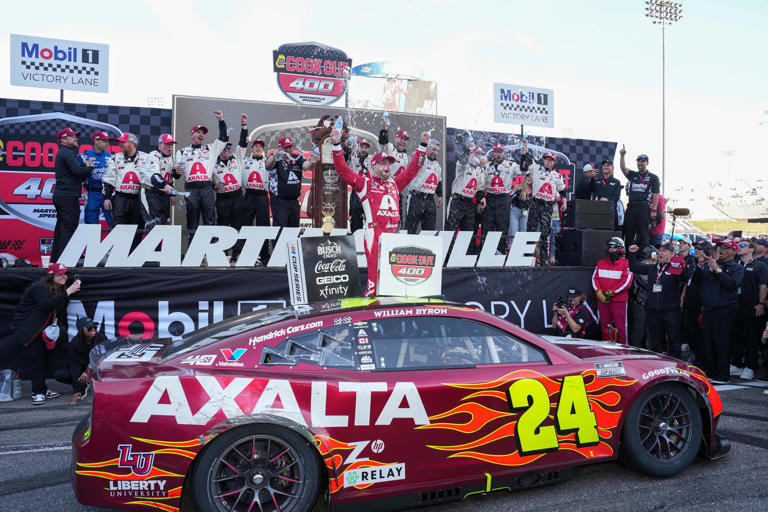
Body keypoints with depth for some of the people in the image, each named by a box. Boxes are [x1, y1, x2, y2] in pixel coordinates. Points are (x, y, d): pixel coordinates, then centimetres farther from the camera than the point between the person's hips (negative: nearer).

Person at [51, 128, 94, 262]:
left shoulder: (62, 153, 22)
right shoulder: (68, 153, -10)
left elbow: (75, 172, 17)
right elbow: (78, 171, -21)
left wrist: (85, 165, 1)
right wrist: (89, 167, -3)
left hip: (60, 195, 10)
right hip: (68, 196, -10)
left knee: (61, 228, 14)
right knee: (69, 229, -9)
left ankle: (55, 259, 20)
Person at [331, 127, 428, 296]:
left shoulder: (394, 183, 21)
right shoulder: (364, 183, 8)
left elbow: (413, 169, 28)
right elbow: (343, 169, -1)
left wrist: (423, 147, 27)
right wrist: (337, 145, -10)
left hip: (394, 234, 5)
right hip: (375, 234, -5)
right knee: (375, 271, -10)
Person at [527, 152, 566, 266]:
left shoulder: (557, 175, 19)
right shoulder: (536, 169, 9)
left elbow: (562, 190, 25)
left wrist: (564, 201, 14)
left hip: (548, 205, 2)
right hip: (535, 203, -1)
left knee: (545, 232, -3)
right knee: (531, 229, -5)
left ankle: (544, 259, 0)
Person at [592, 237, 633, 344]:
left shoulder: (625, 263, -3)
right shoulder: (601, 263, 13)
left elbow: (626, 282, -10)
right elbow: (594, 278, 10)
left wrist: (610, 293, -11)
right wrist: (599, 293, -6)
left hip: (618, 300, -5)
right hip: (602, 300, 5)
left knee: (620, 327, -5)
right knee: (604, 326, 10)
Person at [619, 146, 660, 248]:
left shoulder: (653, 177, 7)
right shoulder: (632, 175, 18)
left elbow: (656, 195, 1)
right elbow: (623, 168, 0)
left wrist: (654, 210, -8)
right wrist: (622, 156, -14)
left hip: (644, 207, -4)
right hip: (631, 206, 4)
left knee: (643, 233, -5)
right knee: (628, 232, 4)